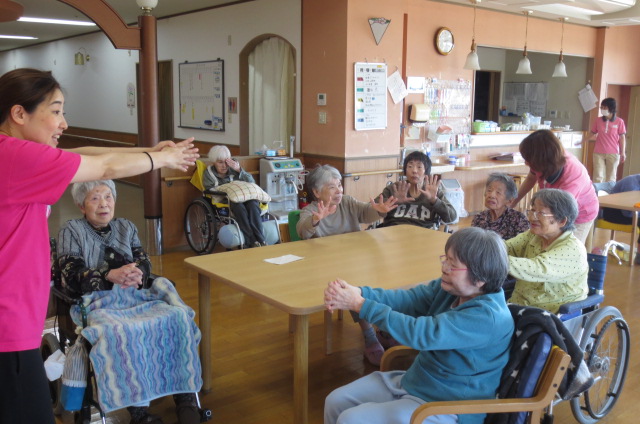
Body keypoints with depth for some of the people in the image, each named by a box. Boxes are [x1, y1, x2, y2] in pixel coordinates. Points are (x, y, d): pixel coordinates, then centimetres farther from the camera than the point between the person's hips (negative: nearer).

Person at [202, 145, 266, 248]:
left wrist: (239, 170, -9)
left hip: (242, 198, 2)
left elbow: (252, 183, 6)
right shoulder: (209, 173, 12)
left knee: (253, 204, -35)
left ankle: (261, 241, -46)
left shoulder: (233, 169, 14)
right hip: (223, 203, -2)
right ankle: (252, 243, -47)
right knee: (239, 206, -38)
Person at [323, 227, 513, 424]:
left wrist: (360, 305, -30)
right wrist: (359, 292, -30)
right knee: (336, 401, 7)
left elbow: (420, 333, -34)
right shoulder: (449, 287, -2)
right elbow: (406, 299, -11)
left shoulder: (487, 317, -29)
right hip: (414, 381, 9)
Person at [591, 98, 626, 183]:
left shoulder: (619, 122, -4)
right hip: (598, 153, 1)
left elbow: (622, 137, -1)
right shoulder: (598, 121, 1)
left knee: (611, 177, 6)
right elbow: (592, 134, 13)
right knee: (598, 177, 1)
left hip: (613, 154, -1)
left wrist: (623, 153, -3)